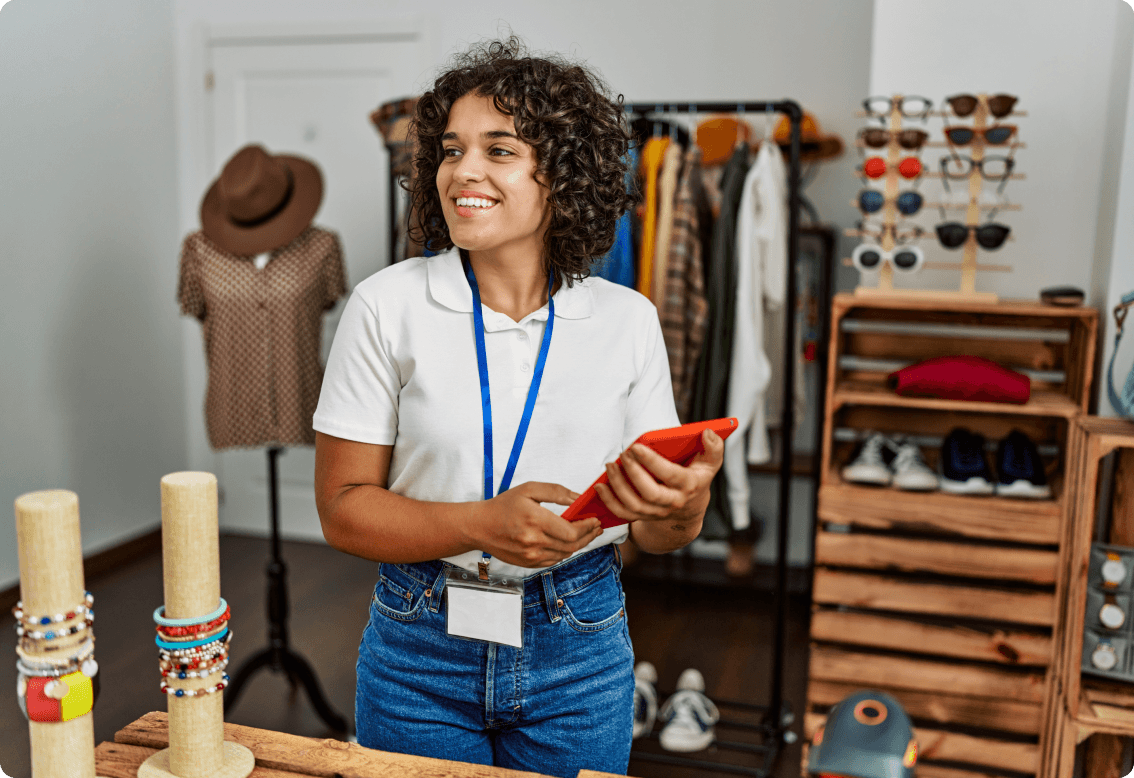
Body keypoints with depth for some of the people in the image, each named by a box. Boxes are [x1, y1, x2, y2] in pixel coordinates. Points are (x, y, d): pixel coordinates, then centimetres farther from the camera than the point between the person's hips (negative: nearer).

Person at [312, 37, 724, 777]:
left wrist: (683, 504, -23)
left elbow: (661, 535, 1)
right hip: (422, 646, -1)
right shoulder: (388, 306, -8)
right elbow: (342, 507, -8)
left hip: (578, 651, 1)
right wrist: (485, 524, -23)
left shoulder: (627, 319, -3)